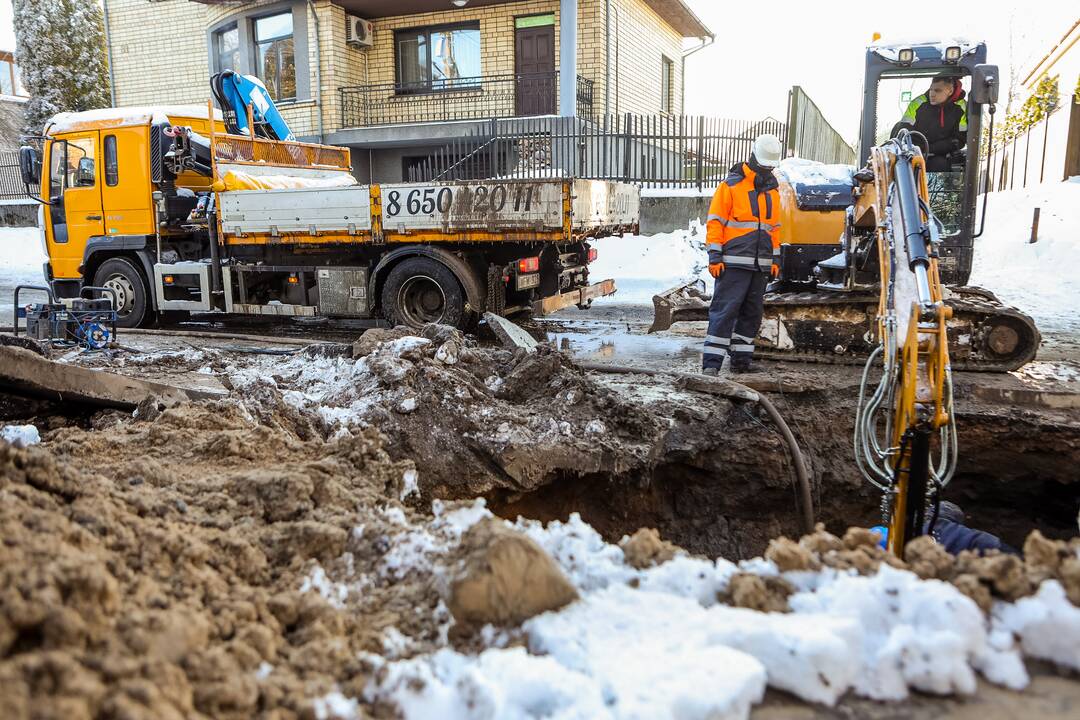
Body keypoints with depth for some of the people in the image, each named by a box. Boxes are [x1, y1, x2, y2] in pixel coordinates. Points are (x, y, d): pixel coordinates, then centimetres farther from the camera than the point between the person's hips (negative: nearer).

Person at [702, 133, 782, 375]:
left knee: (752, 312, 9)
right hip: (733, 262, -7)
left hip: (760, 264, 7)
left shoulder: (772, 190, 17)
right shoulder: (731, 185, -3)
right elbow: (715, 222, -6)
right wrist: (715, 256, -12)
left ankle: (741, 358, 17)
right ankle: (712, 361, -10)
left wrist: (775, 259, 18)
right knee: (725, 310, -10)